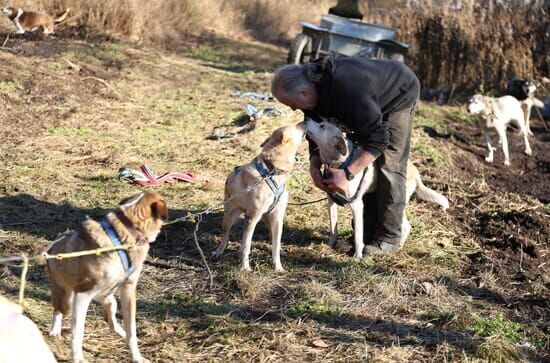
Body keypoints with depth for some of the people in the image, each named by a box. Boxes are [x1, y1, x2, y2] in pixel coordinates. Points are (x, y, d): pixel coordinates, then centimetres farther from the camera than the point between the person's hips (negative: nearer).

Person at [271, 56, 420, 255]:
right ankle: (365, 233, 11)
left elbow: (377, 139, -41)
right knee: (361, 163, 4)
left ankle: (388, 238, -3)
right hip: (373, 101, 8)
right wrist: (314, 164, -23)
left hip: (400, 94, -8)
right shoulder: (313, 86, -19)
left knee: (388, 164, -11)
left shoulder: (348, 91, -45)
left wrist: (347, 173, -44)